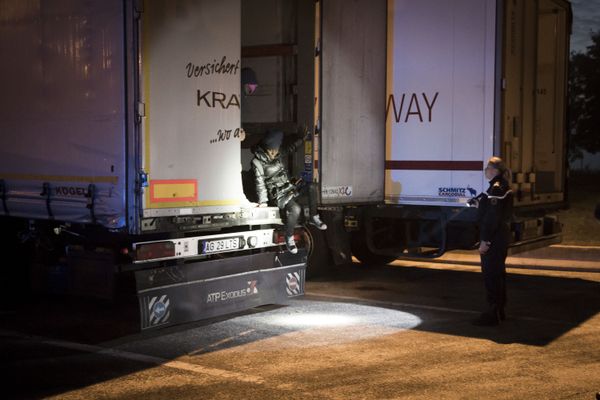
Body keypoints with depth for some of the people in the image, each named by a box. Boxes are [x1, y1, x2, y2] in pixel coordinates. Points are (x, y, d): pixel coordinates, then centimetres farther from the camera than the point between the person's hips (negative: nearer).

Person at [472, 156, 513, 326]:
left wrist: (485, 240, -21)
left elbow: (492, 217, -22)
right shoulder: (504, 187, 13)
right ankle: (499, 311, 26)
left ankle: (493, 314, -2)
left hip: (493, 238, -11)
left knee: (490, 274, -6)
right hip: (502, 235, 11)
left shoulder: (495, 188, -18)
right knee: (498, 272, 16)